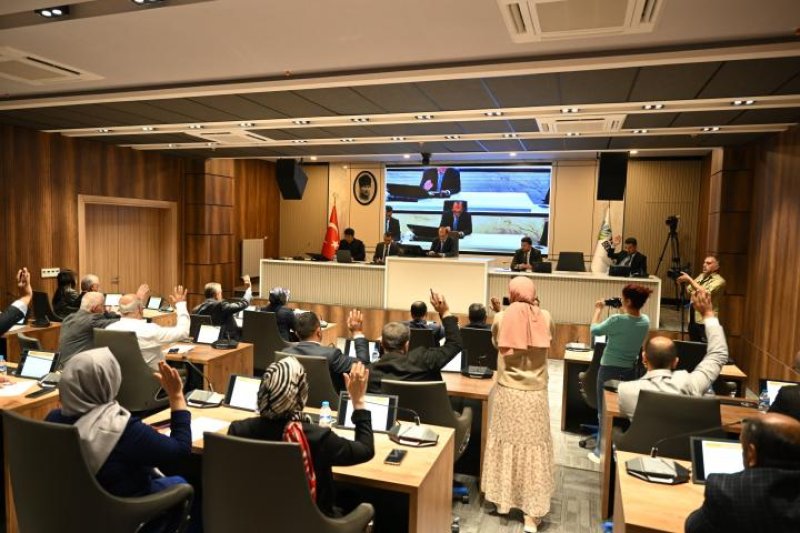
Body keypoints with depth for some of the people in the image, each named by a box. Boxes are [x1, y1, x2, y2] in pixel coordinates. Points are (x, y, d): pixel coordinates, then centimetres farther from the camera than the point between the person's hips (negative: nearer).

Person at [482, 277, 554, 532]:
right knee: (533, 447, 6)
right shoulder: (545, 317, -6)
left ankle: (502, 499, 29)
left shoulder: (502, 318, -8)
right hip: (535, 394, 0)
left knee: (507, 443, 15)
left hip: (507, 392, 0)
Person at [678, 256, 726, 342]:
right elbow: (688, 292, 18)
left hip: (706, 322, -7)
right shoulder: (701, 276, 14)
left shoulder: (719, 280, -9)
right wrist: (684, 282, -1)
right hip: (693, 320, 7)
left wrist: (689, 279, -20)